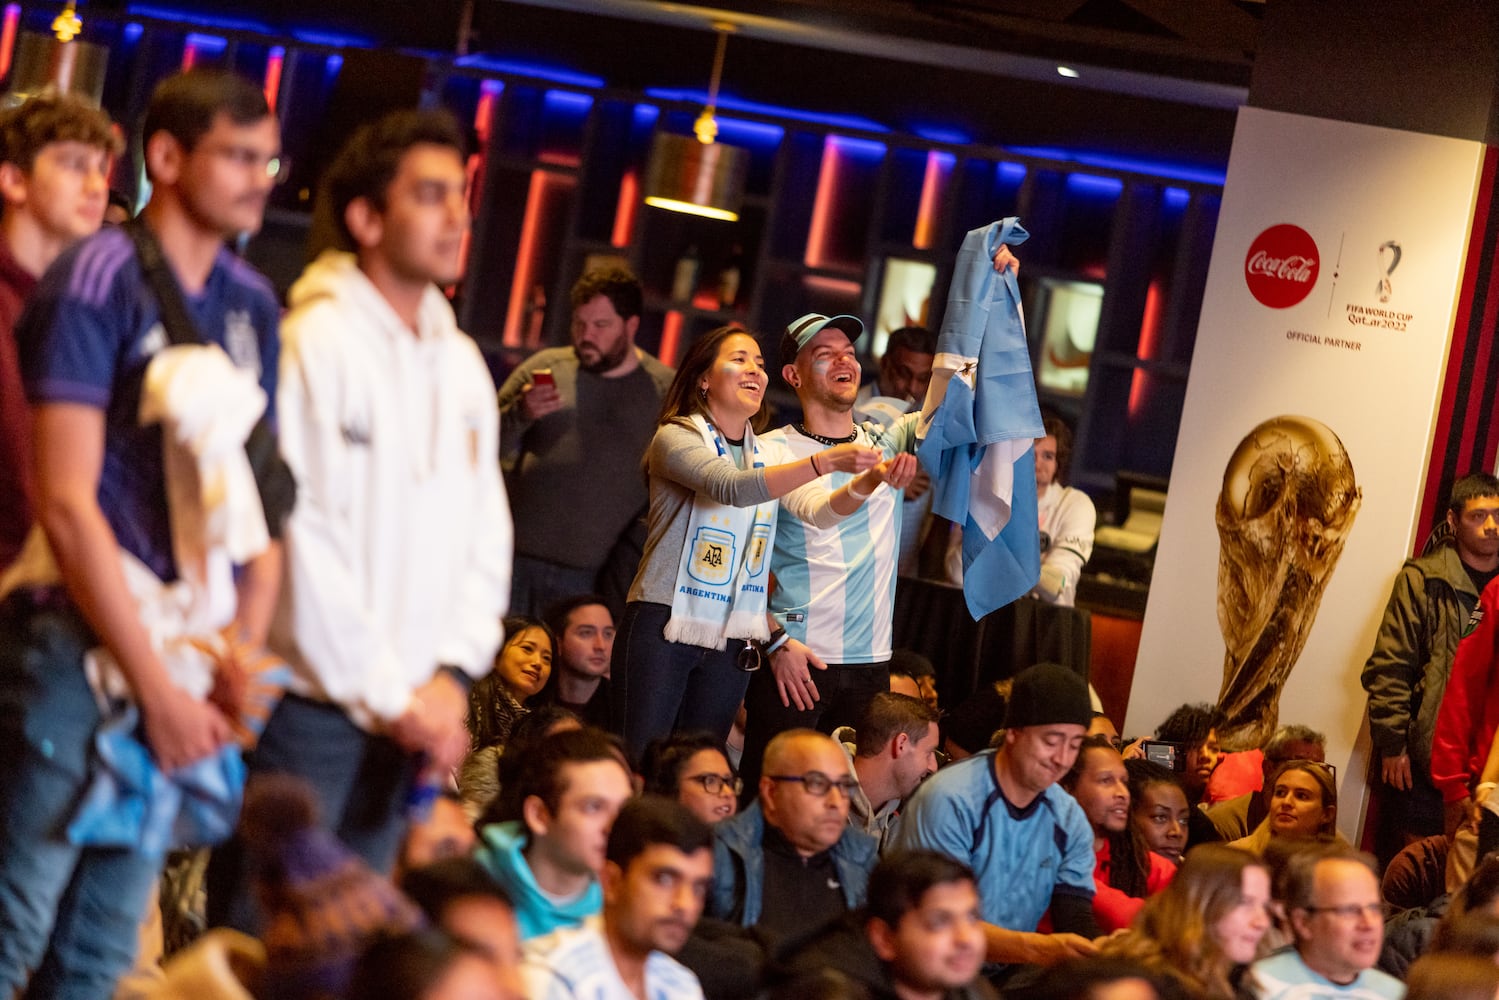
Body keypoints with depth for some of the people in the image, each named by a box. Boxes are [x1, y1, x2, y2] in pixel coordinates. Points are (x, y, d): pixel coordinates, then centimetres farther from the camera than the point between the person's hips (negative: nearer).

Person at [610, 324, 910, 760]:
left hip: (732, 639, 6)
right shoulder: (676, 437, -8)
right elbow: (734, 488, -26)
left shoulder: (770, 455, 12)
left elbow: (820, 508, -5)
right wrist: (825, 461, -37)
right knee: (638, 768, -8)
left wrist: (871, 479, -26)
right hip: (664, 626, -6)